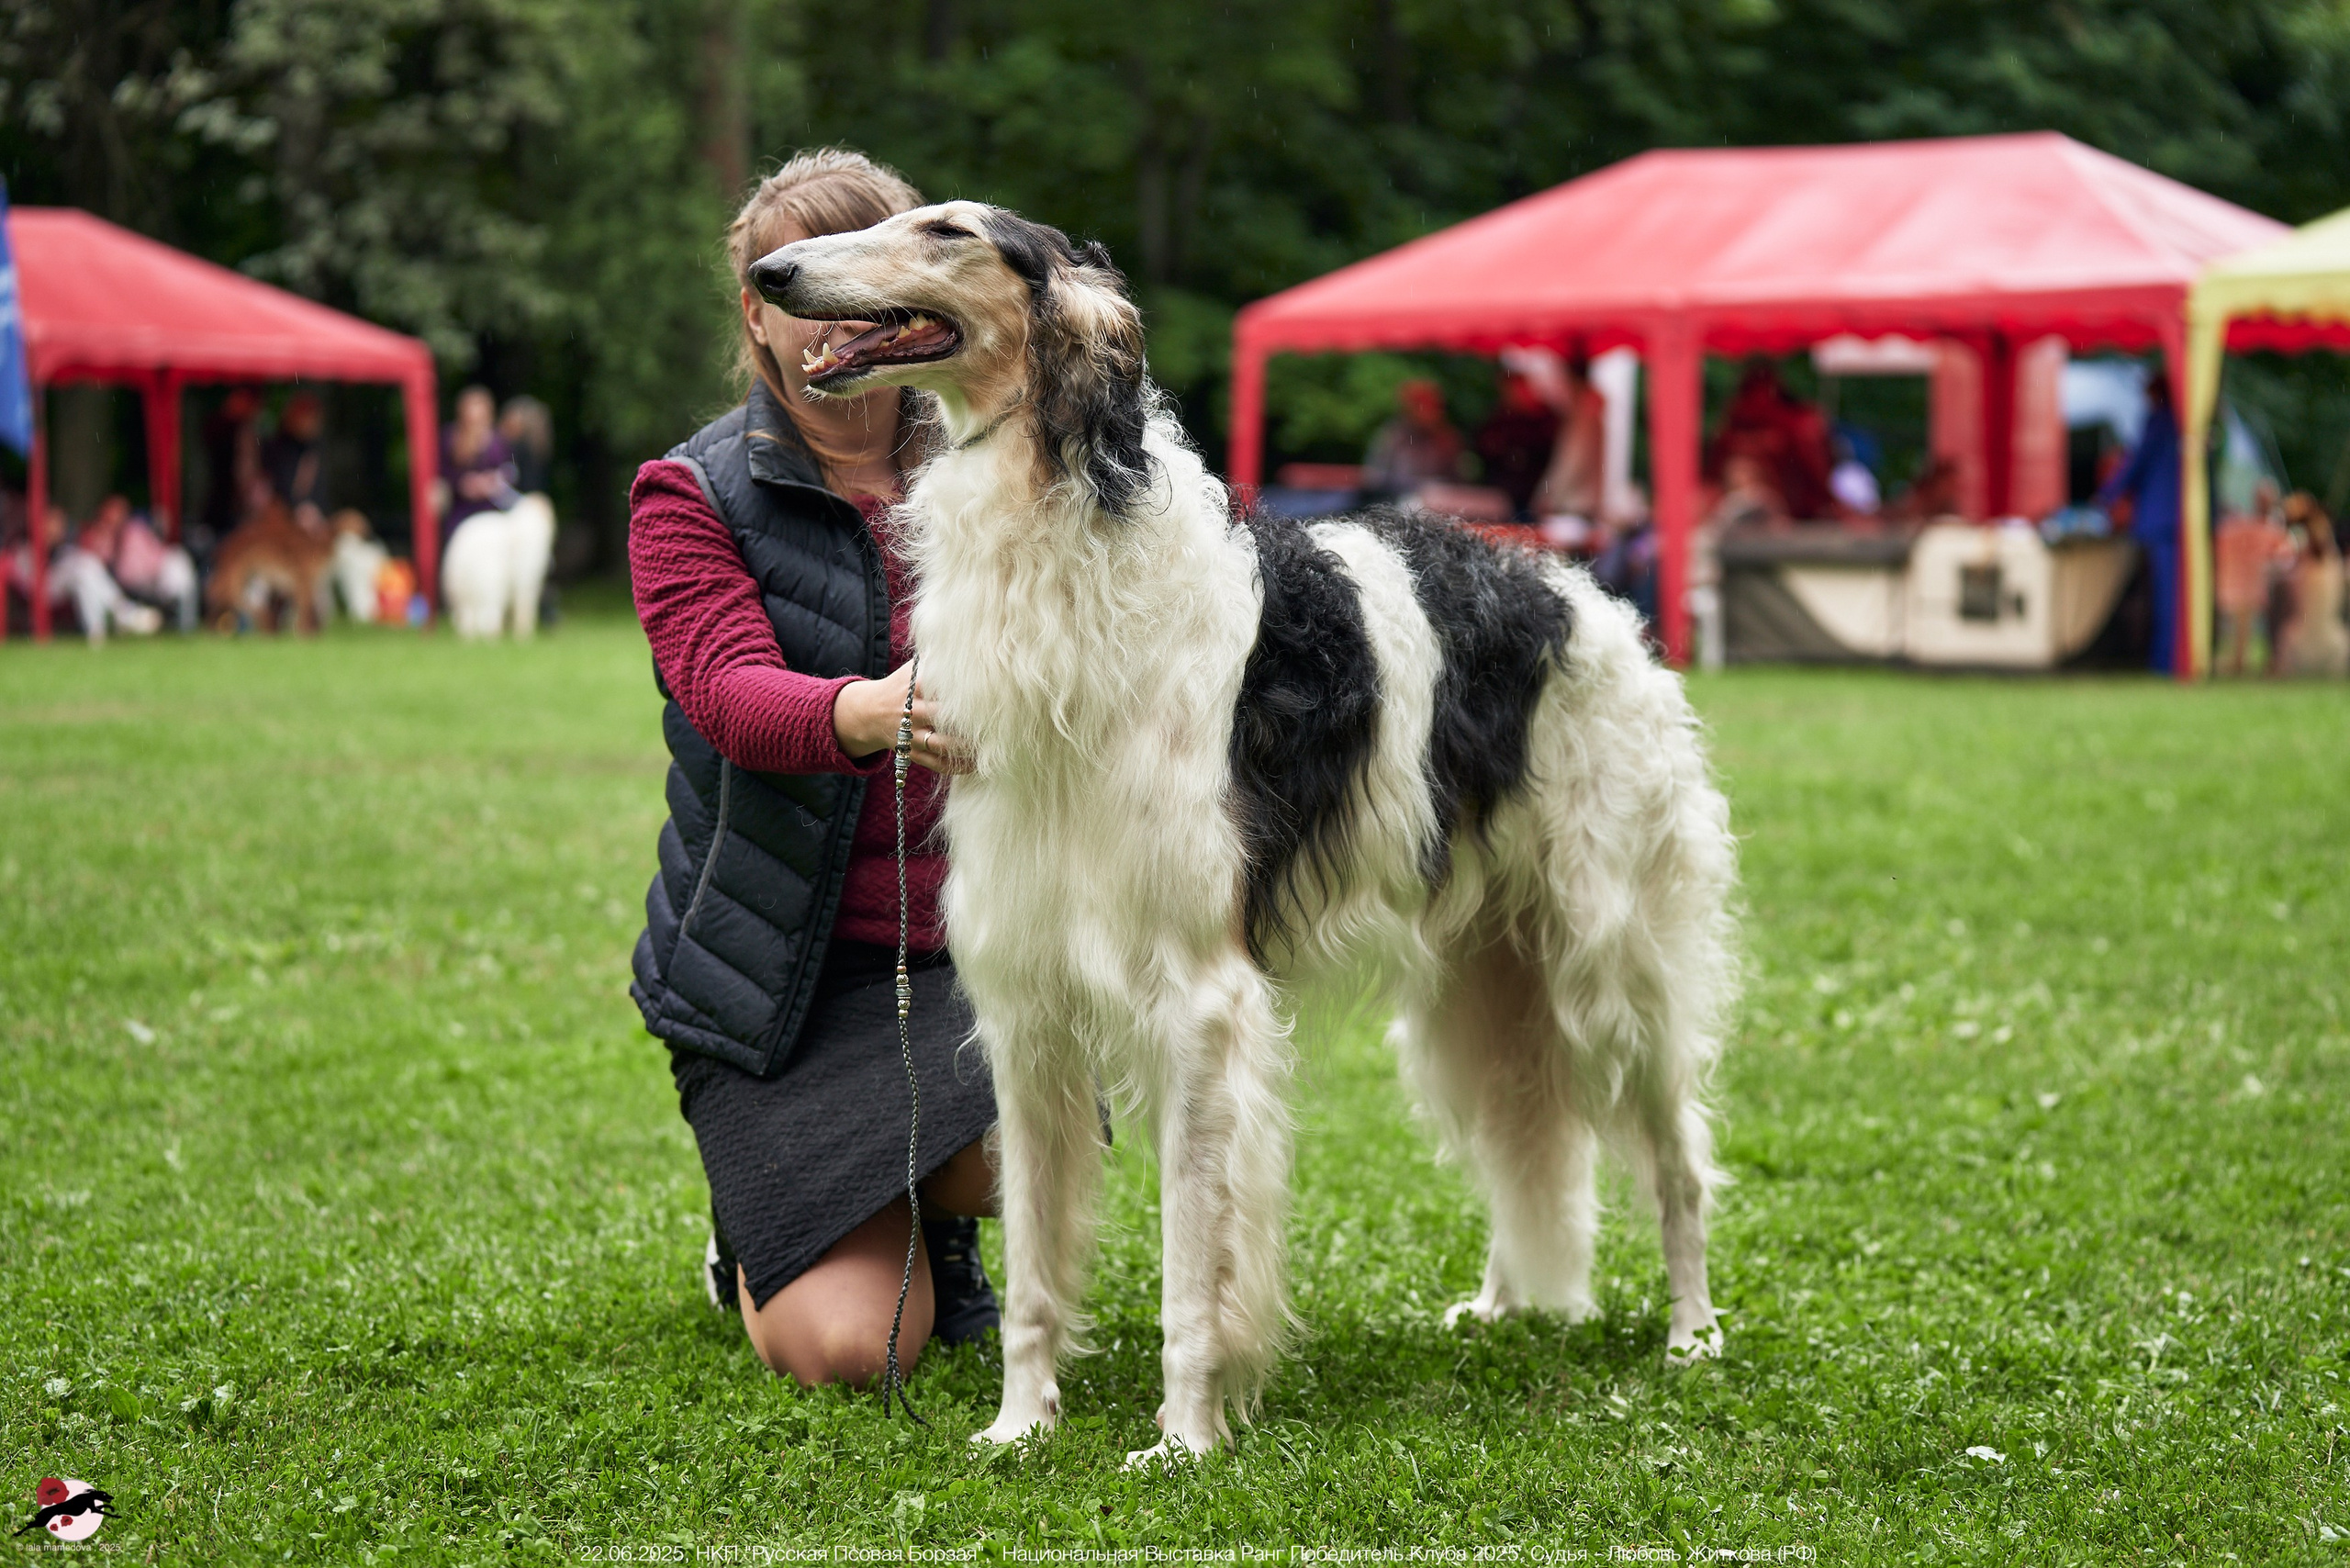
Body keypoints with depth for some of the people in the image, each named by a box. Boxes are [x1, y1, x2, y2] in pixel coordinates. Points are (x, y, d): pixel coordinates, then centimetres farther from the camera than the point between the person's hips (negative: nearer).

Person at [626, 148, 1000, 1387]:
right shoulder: (693, 494, -3)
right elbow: (728, 689, -21)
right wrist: (860, 714, -45)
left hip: (958, 946, 3)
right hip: (779, 971, -3)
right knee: (849, 1349, -16)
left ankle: (935, 1228, 10)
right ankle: (760, 1247, 22)